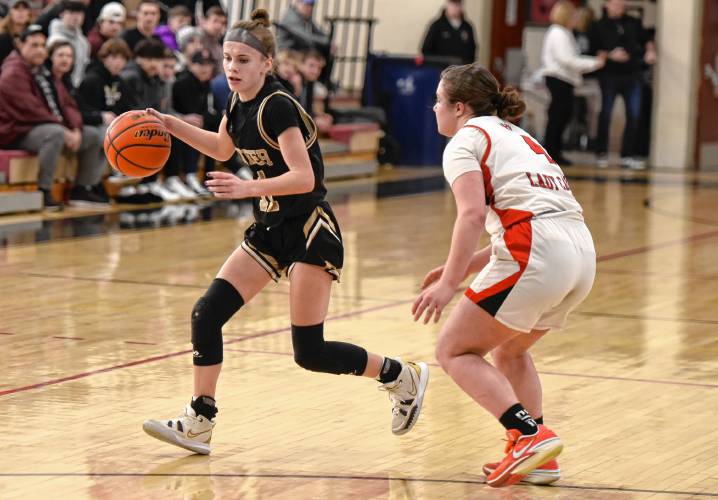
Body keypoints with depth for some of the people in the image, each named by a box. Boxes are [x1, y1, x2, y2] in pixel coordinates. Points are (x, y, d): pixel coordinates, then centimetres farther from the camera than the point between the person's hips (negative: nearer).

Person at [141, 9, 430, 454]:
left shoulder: (277, 107, -20)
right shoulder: (240, 104, 5)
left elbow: (304, 178, -28)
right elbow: (222, 148, 26)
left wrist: (249, 188, -39)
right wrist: (171, 125, 16)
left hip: (310, 232, -8)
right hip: (271, 229, 8)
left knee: (309, 352, -7)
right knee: (206, 314, -5)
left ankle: (403, 377, 14)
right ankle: (199, 425, 2)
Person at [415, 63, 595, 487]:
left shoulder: (466, 139, 5)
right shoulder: (516, 136, 30)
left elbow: (473, 214, -12)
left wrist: (448, 283, -14)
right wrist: (463, 269, 25)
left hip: (537, 257, -8)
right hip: (582, 251, 8)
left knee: (455, 350, 4)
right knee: (510, 349, 28)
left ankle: (530, 435, -14)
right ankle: (540, 458, 16)